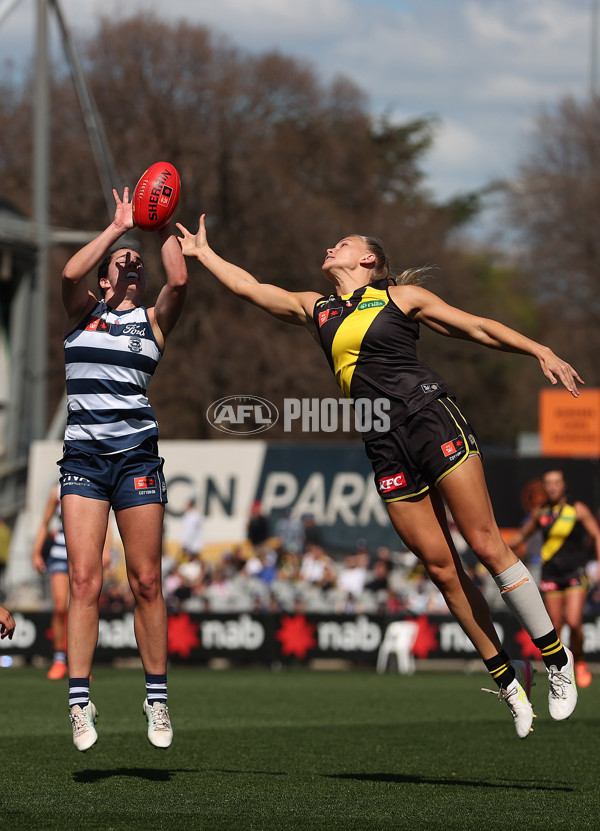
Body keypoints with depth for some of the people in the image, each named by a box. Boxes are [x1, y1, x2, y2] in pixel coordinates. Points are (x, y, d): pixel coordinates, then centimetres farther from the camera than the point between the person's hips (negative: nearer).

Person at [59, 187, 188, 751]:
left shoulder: (153, 319, 12)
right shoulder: (84, 311, 12)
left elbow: (178, 280, -8)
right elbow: (70, 273, -10)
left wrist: (162, 226, -2)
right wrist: (118, 227, -4)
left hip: (137, 455, 1)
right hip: (83, 455, 0)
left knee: (146, 582, 0)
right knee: (84, 579, -9)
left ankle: (157, 698, 9)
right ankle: (79, 701, -9)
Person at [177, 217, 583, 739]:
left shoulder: (401, 296, 7)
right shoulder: (315, 310, 20)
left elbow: (478, 328, 6)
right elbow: (248, 286, 26)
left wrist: (541, 352, -2)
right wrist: (203, 253, 27)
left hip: (429, 416, -4)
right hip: (384, 444, 4)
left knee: (487, 545, -9)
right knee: (441, 568, -1)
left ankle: (555, 658, 0)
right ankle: (507, 678, 7)